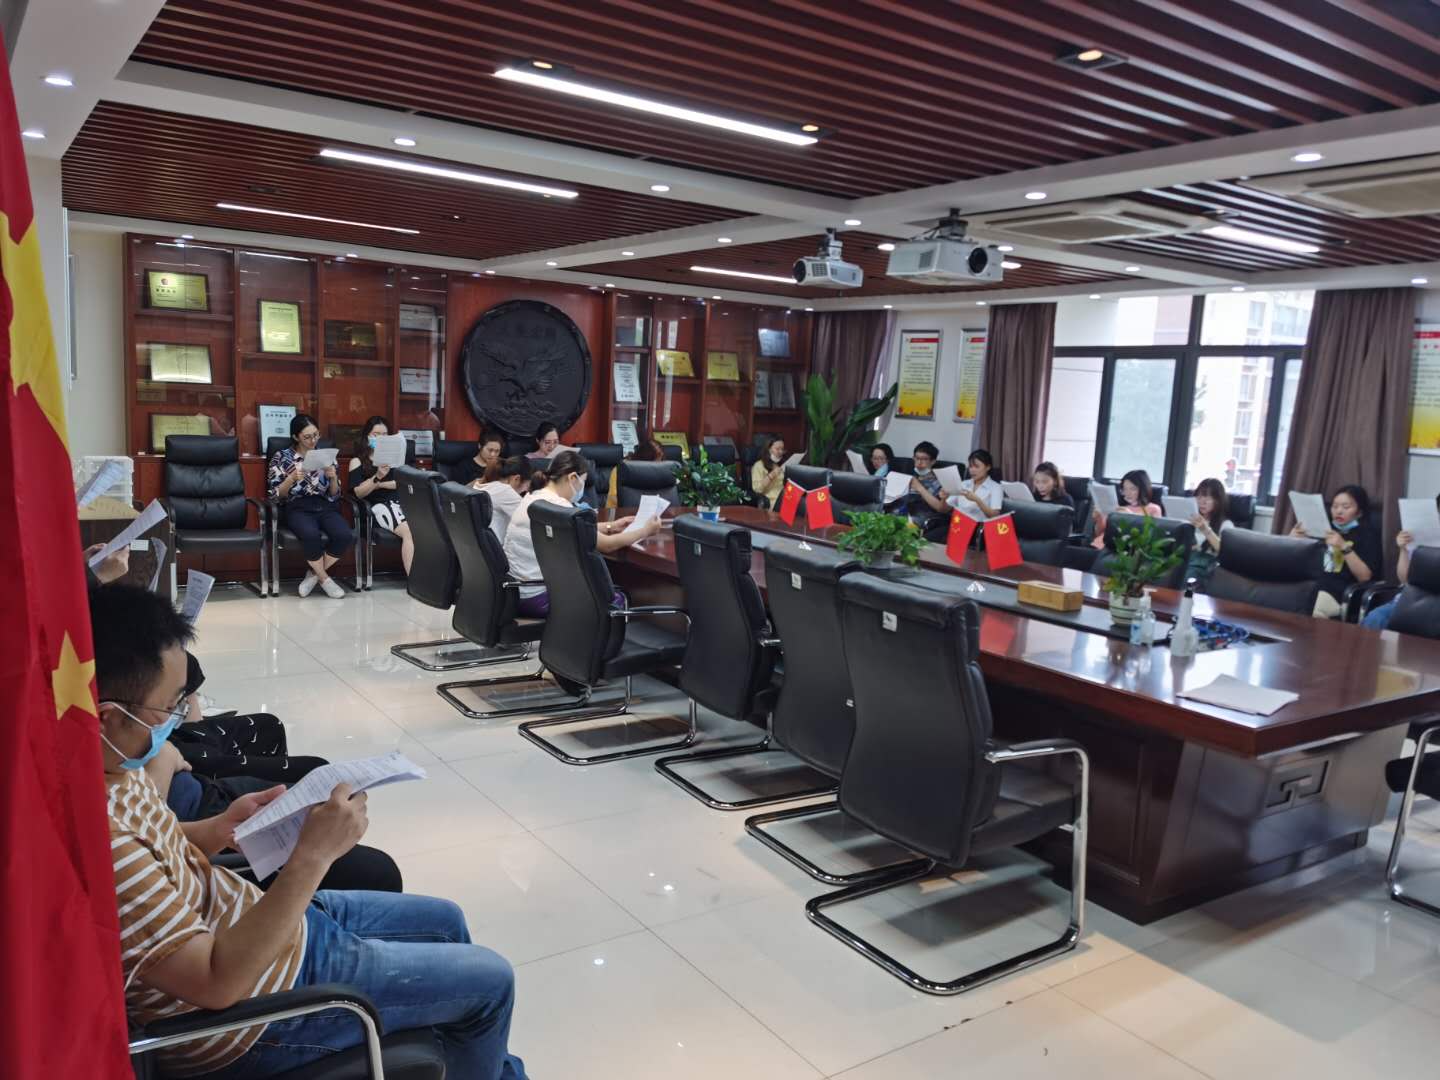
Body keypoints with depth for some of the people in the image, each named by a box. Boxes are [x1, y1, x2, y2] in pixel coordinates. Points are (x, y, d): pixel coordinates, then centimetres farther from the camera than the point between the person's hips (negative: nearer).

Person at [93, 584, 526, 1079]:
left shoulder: (105, 767, -9)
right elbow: (216, 982, -33)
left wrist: (222, 828, -6)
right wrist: (312, 856, -33)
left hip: (249, 917, 9)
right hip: (248, 1013, -9)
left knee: (444, 922, 23)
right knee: (491, 982, 3)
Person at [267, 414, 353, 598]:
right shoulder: (281, 458, 5)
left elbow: (333, 496, 11)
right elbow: (276, 496, 1)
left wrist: (333, 478, -9)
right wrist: (292, 479, -16)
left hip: (325, 507, 3)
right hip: (298, 508, -3)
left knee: (345, 536, -30)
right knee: (312, 536, -38)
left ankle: (315, 574, -6)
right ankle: (324, 579, -11)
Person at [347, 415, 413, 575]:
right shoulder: (358, 461, 13)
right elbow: (359, 493, 0)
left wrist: (380, 484, -2)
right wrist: (377, 478, -16)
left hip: (401, 501, 3)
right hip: (380, 505, -3)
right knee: (409, 531, -33)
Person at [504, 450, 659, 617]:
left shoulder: (535, 497, 7)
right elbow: (607, 545, -14)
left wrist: (610, 526, 29)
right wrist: (646, 531, 0)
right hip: (536, 598, -9)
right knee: (615, 600, 7)